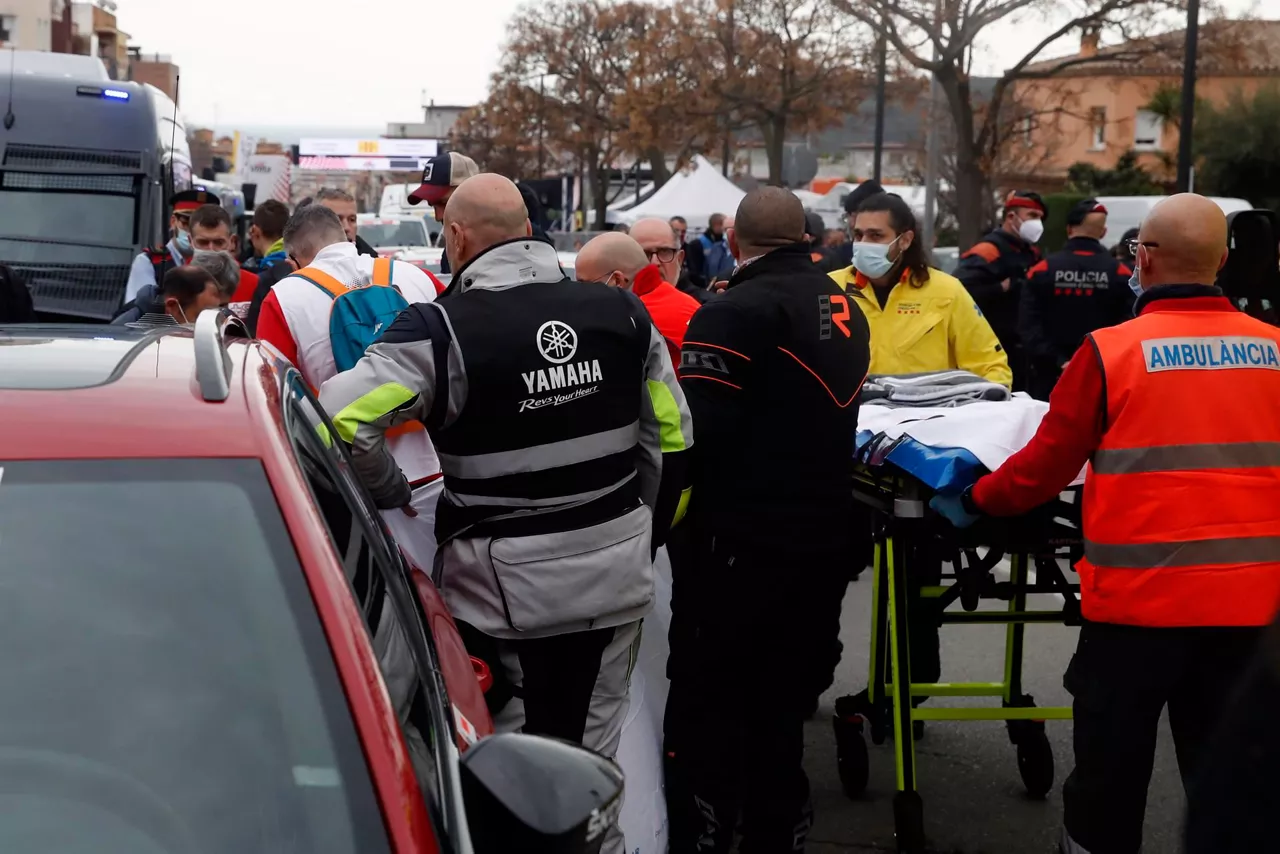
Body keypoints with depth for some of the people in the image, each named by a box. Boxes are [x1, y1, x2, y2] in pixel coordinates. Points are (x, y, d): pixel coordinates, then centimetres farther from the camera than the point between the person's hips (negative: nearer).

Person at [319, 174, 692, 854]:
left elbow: (340, 417, -22)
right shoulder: (619, 311, 0)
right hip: (614, 574, 5)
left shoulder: (444, 329, -15)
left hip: (503, 585, -4)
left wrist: (390, 492, -5)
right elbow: (671, 437, 7)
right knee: (593, 752, 18)